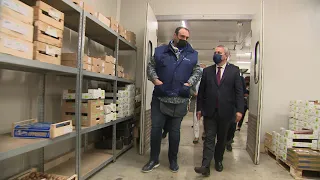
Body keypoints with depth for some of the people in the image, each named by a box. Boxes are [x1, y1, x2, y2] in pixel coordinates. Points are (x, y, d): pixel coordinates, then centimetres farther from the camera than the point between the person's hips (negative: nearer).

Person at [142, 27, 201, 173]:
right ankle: (154, 160, 20)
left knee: (175, 130, 10)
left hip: (180, 100, 0)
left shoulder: (192, 54, 8)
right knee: (156, 128, 3)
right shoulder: (160, 51, 7)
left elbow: (197, 72, 11)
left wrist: (189, 82, -5)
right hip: (160, 97, 0)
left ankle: (173, 160, 27)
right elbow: (150, 66, 9)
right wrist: (155, 79, -8)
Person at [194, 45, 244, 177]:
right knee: (209, 139, -2)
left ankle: (218, 161, 32)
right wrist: (199, 108, 5)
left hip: (225, 111, 0)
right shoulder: (207, 71, 7)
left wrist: (239, 110, -8)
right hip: (209, 111, 0)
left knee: (222, 139, 13)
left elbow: (239, 91, -2)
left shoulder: (234, 71, 3)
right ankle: (206, 166, -2)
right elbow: (201, 91, 7)